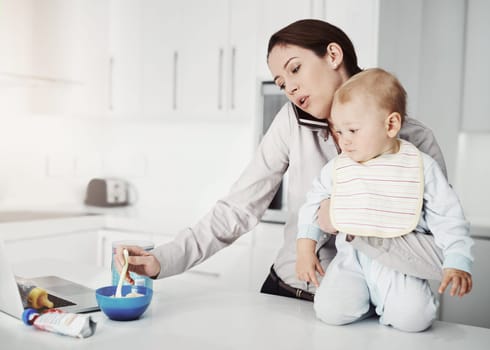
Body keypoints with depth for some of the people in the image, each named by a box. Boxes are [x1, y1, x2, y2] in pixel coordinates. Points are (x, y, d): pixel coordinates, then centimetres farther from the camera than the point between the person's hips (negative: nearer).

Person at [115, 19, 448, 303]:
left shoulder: (415, 141, -10)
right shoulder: (293, 122, -3)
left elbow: (438, 252, -17)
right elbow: (238, 209, -7)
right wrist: (163, 259, -17)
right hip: (282, 293, 2)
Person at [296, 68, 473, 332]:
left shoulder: (422, 166, -4)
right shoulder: (336, 169, 3)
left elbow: (447, 217, -1)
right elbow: (313, 205, 16)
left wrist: (457, 263, -9)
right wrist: (305, 249, 10)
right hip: (351, 258, 2)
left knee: (413, 317, -25)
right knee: (330, 310, -19)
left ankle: (386, 301, 9)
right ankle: (364, 299, 12)